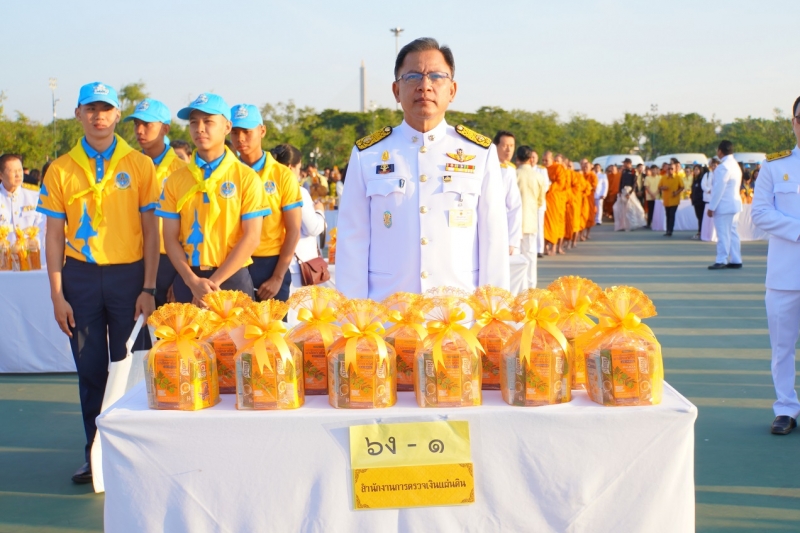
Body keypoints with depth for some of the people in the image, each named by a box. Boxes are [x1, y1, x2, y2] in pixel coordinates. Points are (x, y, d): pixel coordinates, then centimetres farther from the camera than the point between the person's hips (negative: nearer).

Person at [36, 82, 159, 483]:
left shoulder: (139, 165, 1)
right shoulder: (61, 170, 4)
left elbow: (151, 230, 1)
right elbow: (55, 236, 5)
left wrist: (148, 288, -5)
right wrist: (57, 295, -1)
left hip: (129, 275, -1)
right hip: (81, 277, 1)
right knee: (90, 370, 6)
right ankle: (96, 454, 18)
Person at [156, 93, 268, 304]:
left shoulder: (247, 177, -2)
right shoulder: (176, 179, 6)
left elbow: (251, 238, -7)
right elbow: (170, 238, 3)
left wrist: (214, 282, -13)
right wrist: (192, 281, -12)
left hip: (232, 280, -2)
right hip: (188, 281, 2)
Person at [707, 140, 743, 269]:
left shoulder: (723, 167, -17)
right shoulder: (735, 165, 14)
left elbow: (719, 189, -19)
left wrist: (711, 207, -14)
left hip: (724, 206, -9)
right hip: (734, 204, 9)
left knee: (723, 234, -6)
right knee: (733, 233, 10)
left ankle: (721, 261, -4)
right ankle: (735, 260, 12)